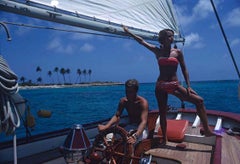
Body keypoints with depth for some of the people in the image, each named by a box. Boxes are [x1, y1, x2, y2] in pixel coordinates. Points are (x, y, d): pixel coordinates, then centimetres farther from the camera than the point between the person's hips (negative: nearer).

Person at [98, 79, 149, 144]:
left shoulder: (143, 102, -21)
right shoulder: (123, 101, -5)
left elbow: (144, 121, -32)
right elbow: (117, 116, -7)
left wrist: (135, 136, -50)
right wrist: (106, 126, -26)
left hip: (141, 129, -4)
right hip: (130, 127, 4)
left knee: (132, 141, -36)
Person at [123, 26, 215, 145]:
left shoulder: (177, 52, 2)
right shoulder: (157, 51, 3)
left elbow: (184, 69, 3)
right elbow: (141, 41, 8)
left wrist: (188, 86, -5)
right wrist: (128, 32, 13)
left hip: (174, 85, 0)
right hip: (161, 85, 0)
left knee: (199, 101, -11)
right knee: (162, 113, 4)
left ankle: (207, 131, -2)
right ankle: (164, 139, 19)